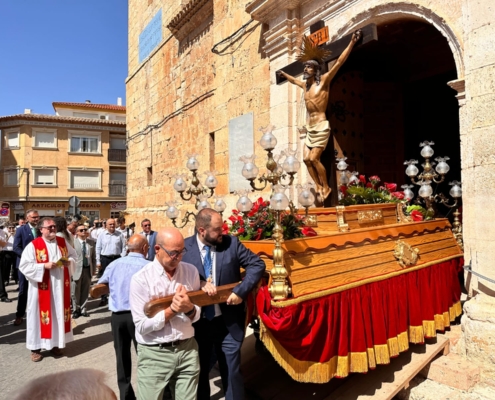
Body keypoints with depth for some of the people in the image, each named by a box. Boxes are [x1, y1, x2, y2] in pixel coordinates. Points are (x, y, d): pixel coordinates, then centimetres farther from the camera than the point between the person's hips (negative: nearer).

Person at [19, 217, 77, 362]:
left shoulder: (63, 242, 4)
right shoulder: (33, 245, -10)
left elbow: (73, 256, 12)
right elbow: (24, 266, -12)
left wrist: (69, 262, -9)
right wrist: (44, 266, -22)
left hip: (60, 286, 4)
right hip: (42, 287, -4)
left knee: (59, 313, 11)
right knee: (39, 315, 5)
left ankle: (55, 344, 27)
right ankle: (36, 347, 19)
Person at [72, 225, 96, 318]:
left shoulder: (91, 242, 6)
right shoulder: (72, 242, -9)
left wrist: (94, 269, 8)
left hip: (88, 269, 4)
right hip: (77, 270, -4)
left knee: (85, 291, 12)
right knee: (75, 292, 8)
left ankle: (83, 309, 25)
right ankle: (76, 310, 24)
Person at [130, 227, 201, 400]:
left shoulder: (191, 271, -1)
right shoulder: (141, 279, -13)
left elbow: (196, 315, 3)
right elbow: (142, 326, -13)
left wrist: (189, 309, -19)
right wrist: (173, 309, -21)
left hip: (187, 349, 3)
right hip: (154, 354, -3)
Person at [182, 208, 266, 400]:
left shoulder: (232, 242, -8)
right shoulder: (185, 247, -8)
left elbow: (257, 264, -6)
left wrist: (241, 291, -16)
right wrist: (199, 283, -22)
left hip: (228, 322, 0)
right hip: (197, 322, 1)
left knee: (231, 372, 13)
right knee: (198, 371, 21)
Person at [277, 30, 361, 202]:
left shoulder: (324, 80, -5)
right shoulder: (305, 84, 14)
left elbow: (339, 62, -13)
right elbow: (294, 80, 36)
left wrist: (352, 43, -19)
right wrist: (283, 74, 52)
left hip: (321, 127, -7)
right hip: (310, 128, 7)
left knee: (314, 158, -10)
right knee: (306, 158, 1)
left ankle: (326, 187, 6)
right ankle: (319, 186, 13)